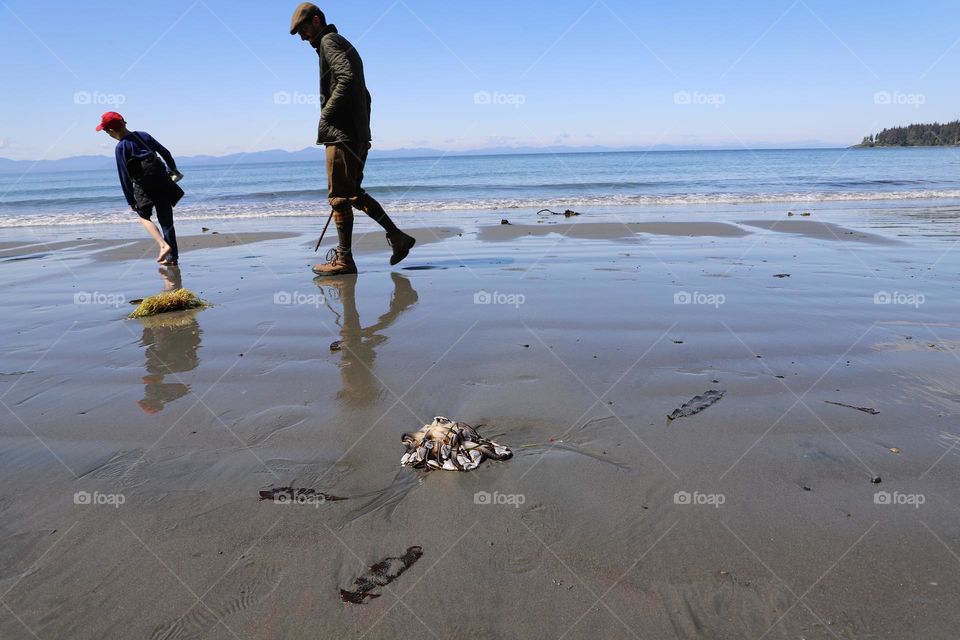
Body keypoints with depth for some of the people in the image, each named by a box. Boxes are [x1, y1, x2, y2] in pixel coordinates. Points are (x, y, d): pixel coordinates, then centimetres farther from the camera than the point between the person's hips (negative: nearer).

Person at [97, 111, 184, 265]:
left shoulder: (121, 147, -8)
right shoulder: (144, 135, 7)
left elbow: (125, 176, -8)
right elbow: (165, 153, 15)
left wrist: (130, 200, -1)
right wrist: (173, 170, 32)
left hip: (143, 188, -5)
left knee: (144, 217, 16)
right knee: (167, 221, 10)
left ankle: (164, 245, -6)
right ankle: (172, 256, 13)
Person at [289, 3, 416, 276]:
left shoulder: (329, 41, -4)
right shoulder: (345, 46, 25)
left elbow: (347, 78, -23)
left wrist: (325, 115, -18)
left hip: (342, 133, -10)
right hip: (358, 134, 10)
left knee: (339, 196, -5)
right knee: (354, 193, 14)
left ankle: (344, 259, -1)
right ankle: (397, 236, 10)